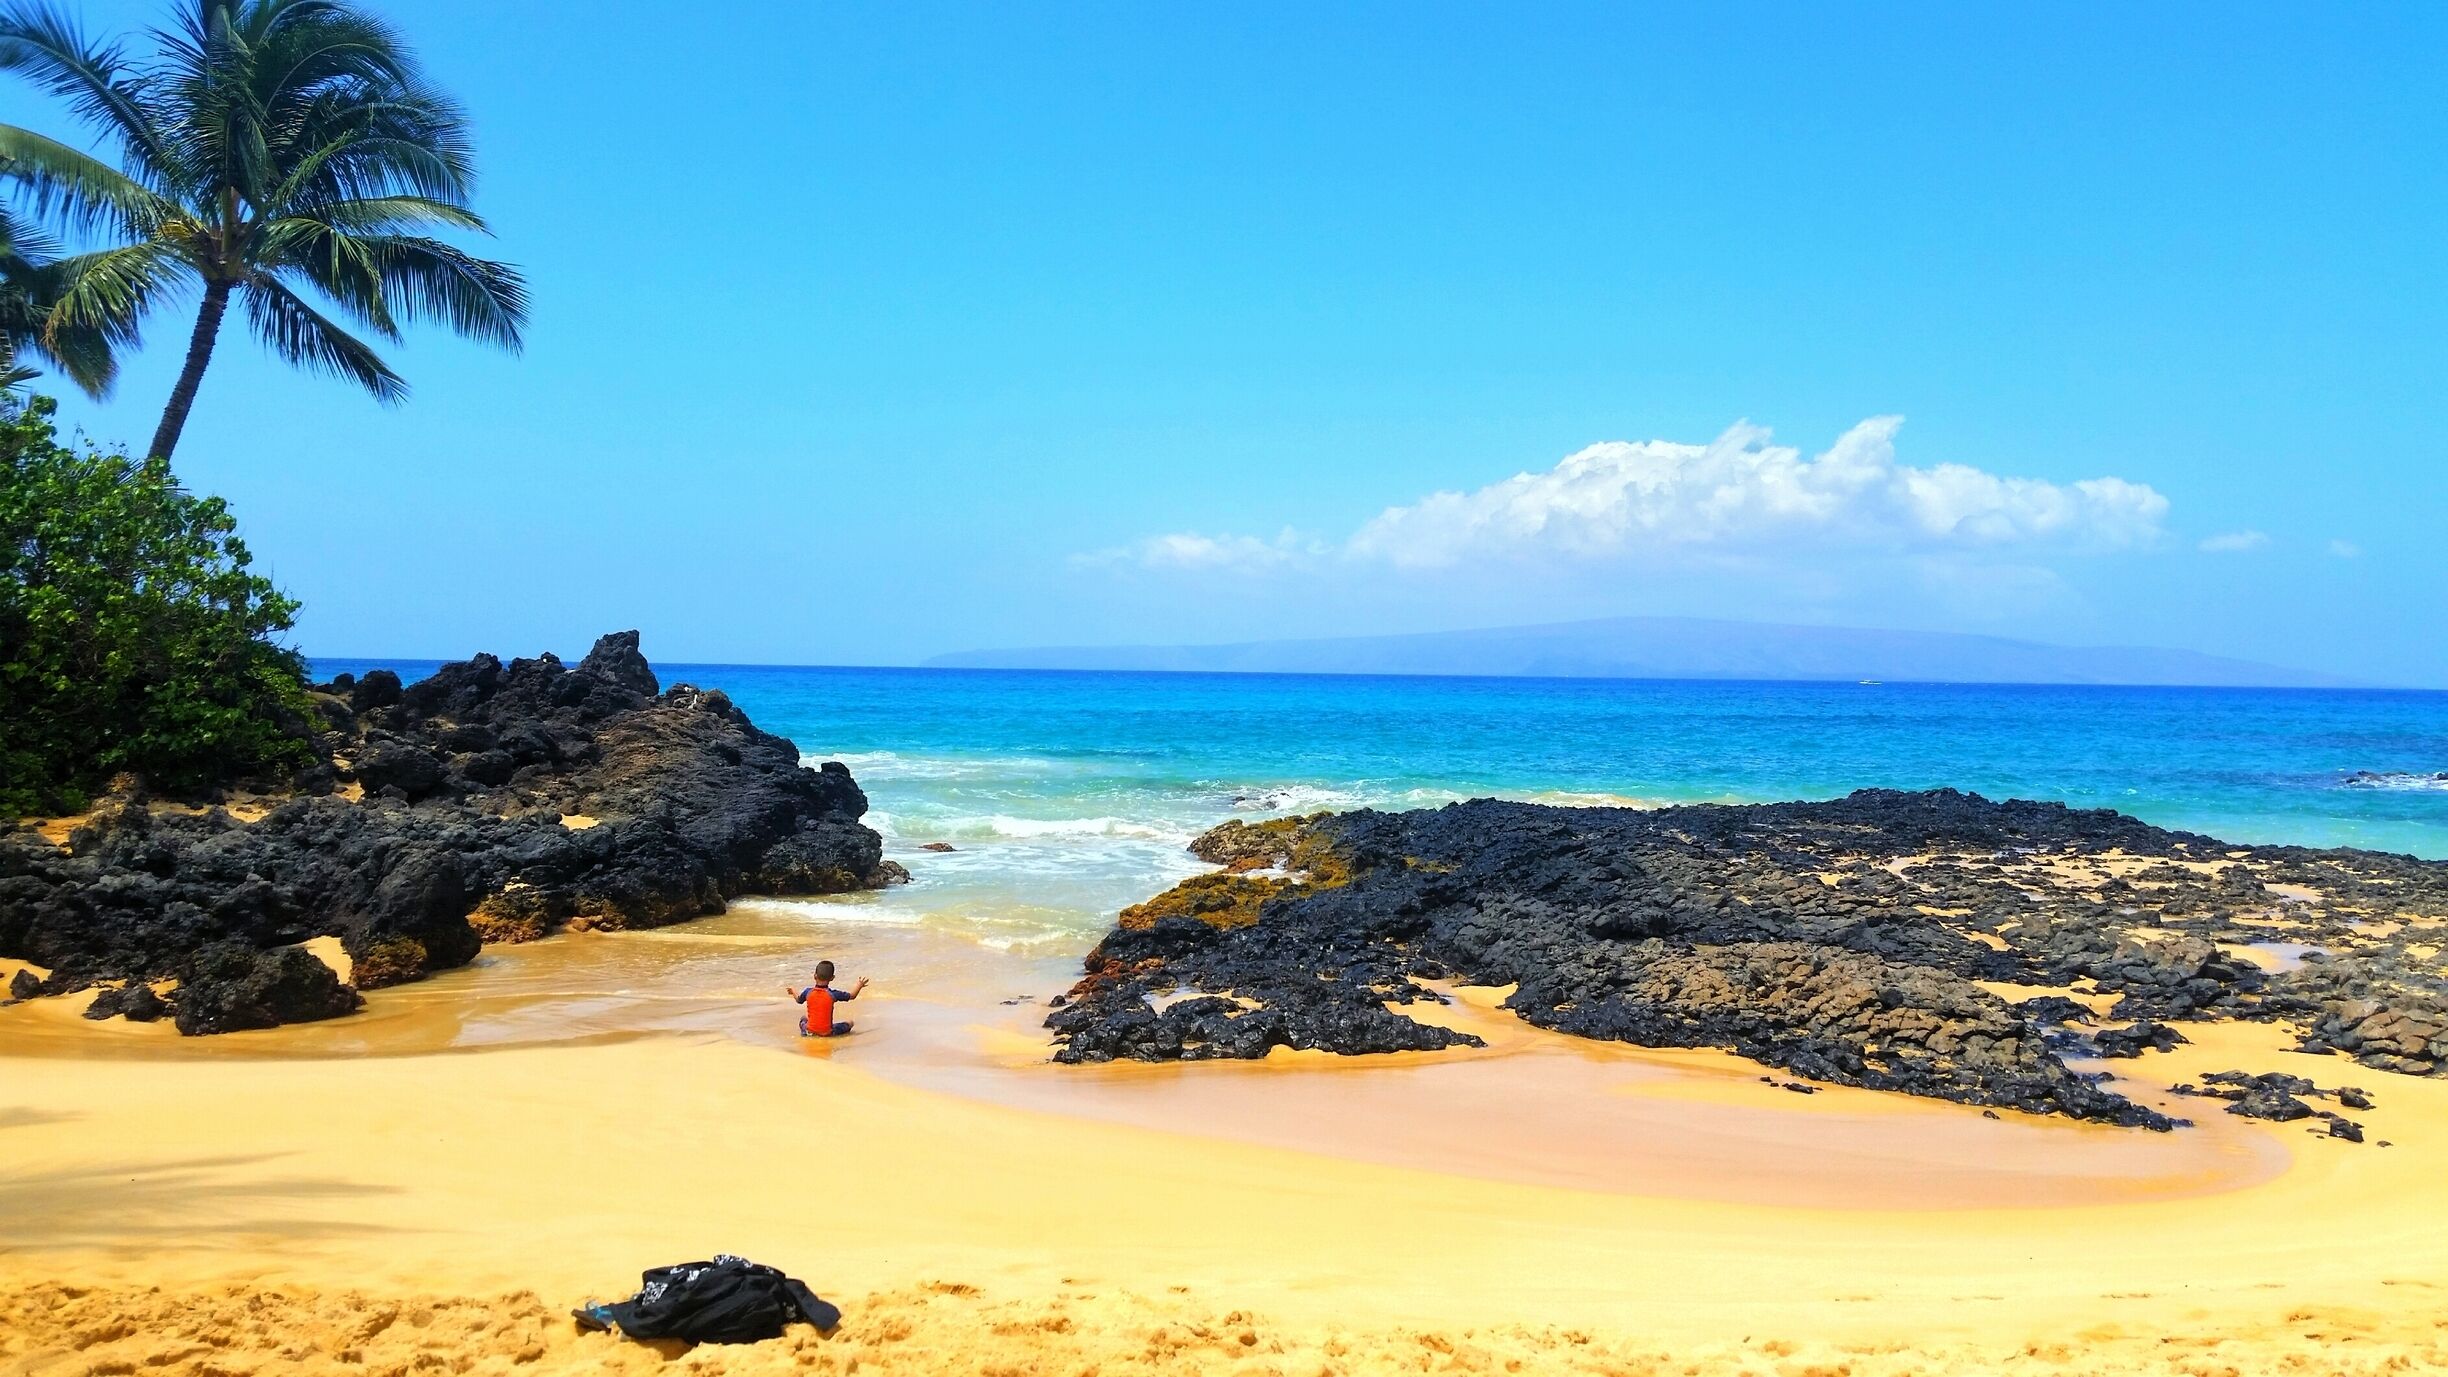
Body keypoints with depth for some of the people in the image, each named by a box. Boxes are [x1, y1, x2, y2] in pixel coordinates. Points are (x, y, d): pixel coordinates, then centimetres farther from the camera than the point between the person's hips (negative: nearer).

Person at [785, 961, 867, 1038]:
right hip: (827, 1032, -4)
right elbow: (852, 995, -3)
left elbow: (799, 999, 16)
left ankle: (805, 1030, 16)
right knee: (849, 1022, 13)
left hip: (810, 1029, 4)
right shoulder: (832, 994, -16)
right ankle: (832, 1033, 2)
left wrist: (793, 991, 38)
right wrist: (859, 985, 17)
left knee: (804, 1017, 36)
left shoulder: (808, 992, -8)